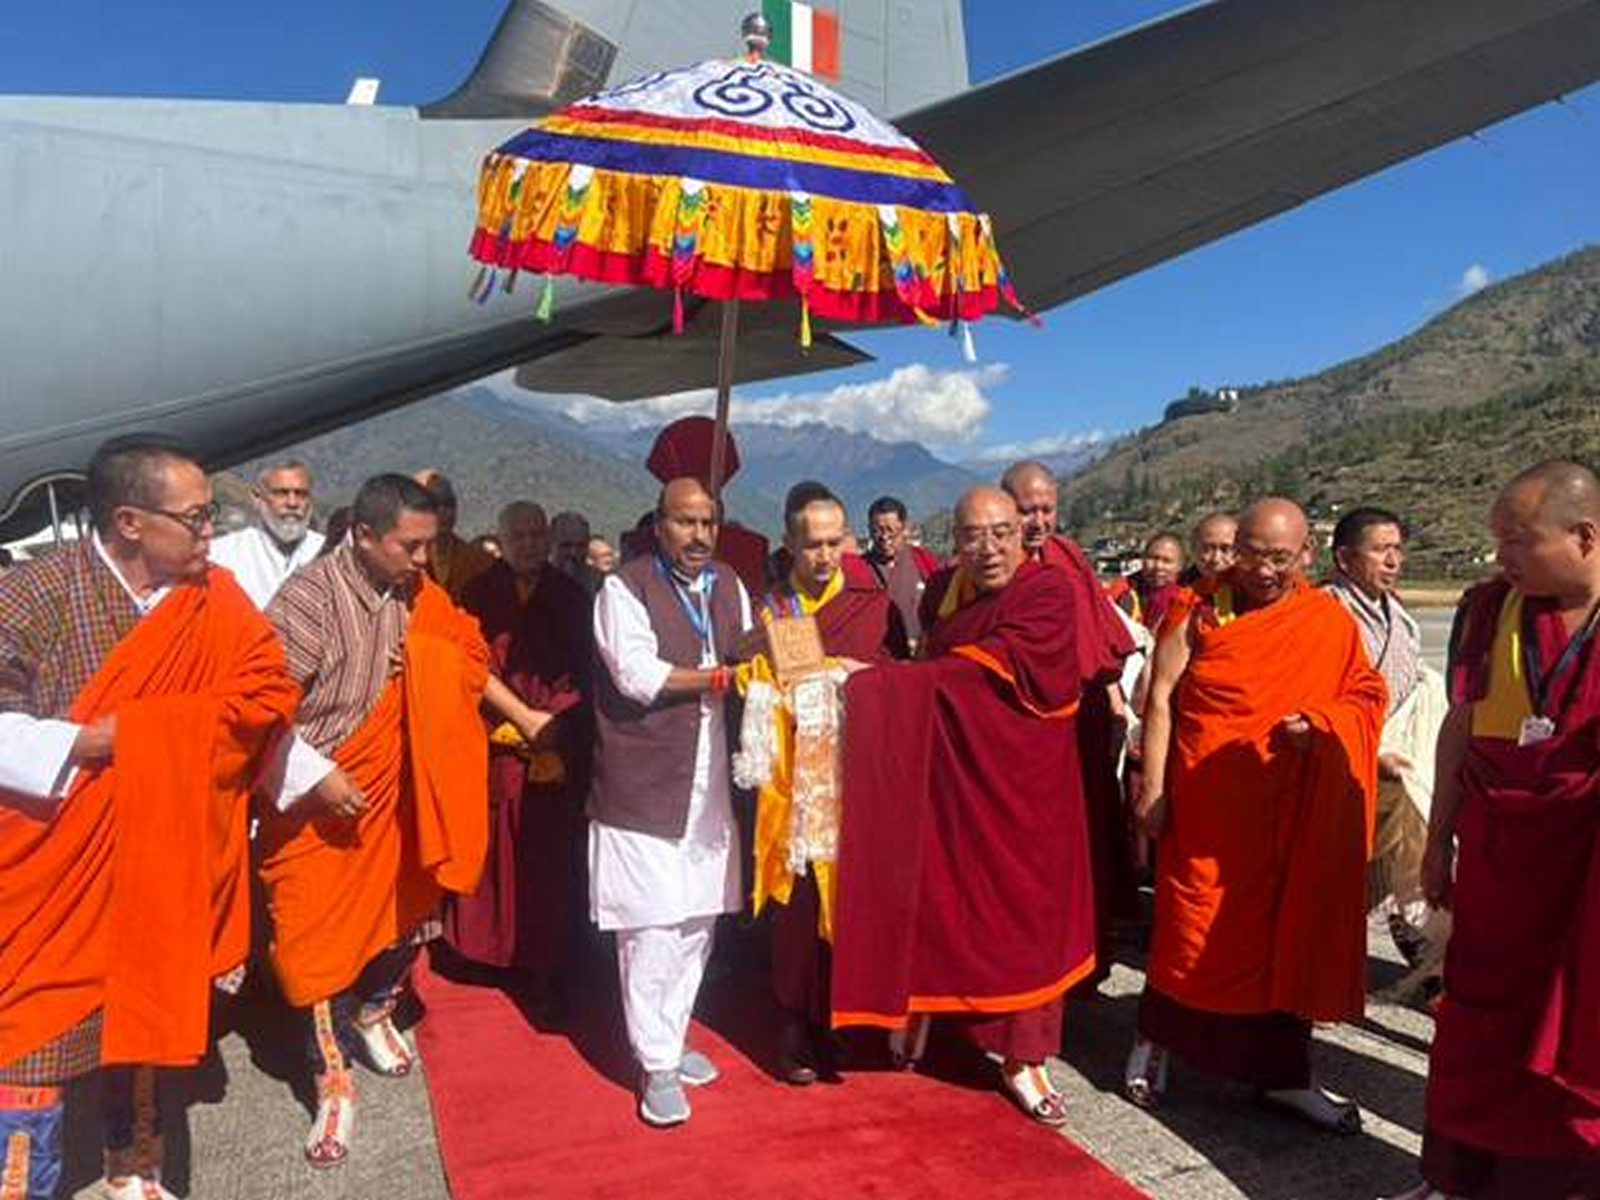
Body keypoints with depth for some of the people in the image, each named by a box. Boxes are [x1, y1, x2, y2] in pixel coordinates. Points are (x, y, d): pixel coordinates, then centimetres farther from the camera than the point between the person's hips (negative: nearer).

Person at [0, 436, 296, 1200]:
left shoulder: (213, 599, -4)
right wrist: (79, 744, -26)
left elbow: (267, 693, -9)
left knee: (142, 1017, 19)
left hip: (155, 866, 4)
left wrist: (134, 728, -16)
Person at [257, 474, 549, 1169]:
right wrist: (317, 776, -21)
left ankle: (373, 1013, 44)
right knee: (321, 937, 5)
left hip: (394, 794, 5)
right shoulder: (310, 599, -22)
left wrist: (523, 716, 8)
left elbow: (462, 657, 10)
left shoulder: (416, 595, -4)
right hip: (321, 801, -5)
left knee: (407, 909, 15)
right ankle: (333, 1083, 22)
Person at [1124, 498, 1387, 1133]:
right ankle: (1155, 1039, 28)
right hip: (1205, 802, -2)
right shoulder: (1203, 611, -2)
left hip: (1293, 812, 2)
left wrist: (1318, 724, -13)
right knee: (1194, 927, 4)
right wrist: (1153, 786, -8)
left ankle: (1282, 1073, 26)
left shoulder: (1330, 621, 3)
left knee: (1287, 930, 10)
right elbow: (1160, 698, -4)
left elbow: (1367, 698, 8)